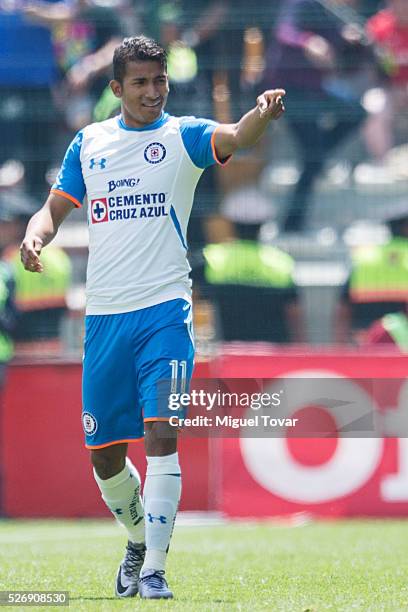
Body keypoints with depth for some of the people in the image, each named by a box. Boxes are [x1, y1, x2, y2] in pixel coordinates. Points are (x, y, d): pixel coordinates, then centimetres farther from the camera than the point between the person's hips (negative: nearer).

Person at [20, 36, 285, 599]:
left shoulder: (182, 136, -1)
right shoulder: (89, 143, 11)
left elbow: (234, 137, -20)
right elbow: (56, 207, 17)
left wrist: (262, 115, -43)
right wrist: (35, 237, -6)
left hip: (165, 310, -4)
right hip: (103, 315, 4)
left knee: (161, 435, -17)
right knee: (104, 454, 9)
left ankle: (154, 569, -14)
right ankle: (139, 538, 35)